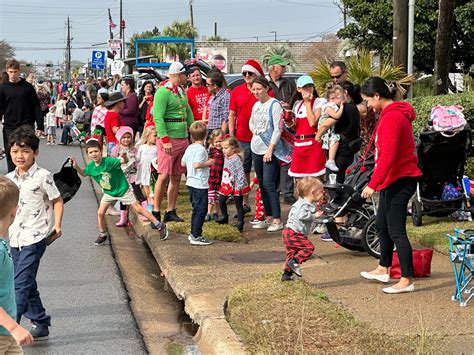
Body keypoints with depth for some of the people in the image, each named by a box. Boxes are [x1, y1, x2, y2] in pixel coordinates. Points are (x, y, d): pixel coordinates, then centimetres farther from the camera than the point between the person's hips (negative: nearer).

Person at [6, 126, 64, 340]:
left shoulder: (42, 176, -8)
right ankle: (40, 323, 24)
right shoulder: (9, 179, 9)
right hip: (15, 238, 7)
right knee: (27, 283, 13)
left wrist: (57, 225, -11)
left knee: (21, 282, -12)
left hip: (35, 237, -7)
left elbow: (57, 201, -3)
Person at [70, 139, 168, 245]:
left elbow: (124, 161, -36)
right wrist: (76, 167, -5)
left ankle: (160, 226, 7)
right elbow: (84, 173, 12)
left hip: (123, 190, -5)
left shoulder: (108, 161, -27)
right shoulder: (91, 167, -9)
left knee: (138, 209, -2)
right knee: (100, 213, -4)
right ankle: (103, 235, 19)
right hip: (108, 193, 5)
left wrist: (124, 156, -59)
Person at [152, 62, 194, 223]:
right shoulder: (163, 92, -12)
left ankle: (171, 211, 17)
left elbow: (188, 111, 23)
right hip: (168, 139, -8)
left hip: (183, 138, 8)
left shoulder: (182, 91, 15)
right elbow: (158, 117, -17)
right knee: (164, 176, -7)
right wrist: (165, 139, -22)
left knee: (176, 176, 10)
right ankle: (156, 211, 0)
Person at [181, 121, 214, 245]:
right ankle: (196, 236, -5)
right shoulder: (201, 149, -16)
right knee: (201, 209, -5)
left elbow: (183, 163, 16)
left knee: (196, 209, 18)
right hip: (200, 184, -9)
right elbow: (196, 164, -27)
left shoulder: (189, 148, 10)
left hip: (191, 182, 9)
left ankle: (193, 234, 24)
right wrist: (208, 163, -13)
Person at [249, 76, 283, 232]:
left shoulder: (274, 104, -9)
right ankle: (268, 218, 17)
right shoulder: (256, 105, 13)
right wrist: (255, 133, 10)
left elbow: (278, 129, -14)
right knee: (262, 184, 9)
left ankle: (277, 220, -8)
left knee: (269, 184, -12)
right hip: (256, 149, 8)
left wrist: (270, 149, -17)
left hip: (269, 150, -8)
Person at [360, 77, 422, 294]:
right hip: (392, 180, 11)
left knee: (396, 231, -6)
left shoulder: (392, 118, -20)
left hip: (399, 181, -11)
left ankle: (407, 280, 0)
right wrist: (377, 181, 18)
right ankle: (383, 270, 33)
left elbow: (388, 155, -26)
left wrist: (373, 184, -24)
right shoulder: (394, 113, 12)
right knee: (382, 225, 20)